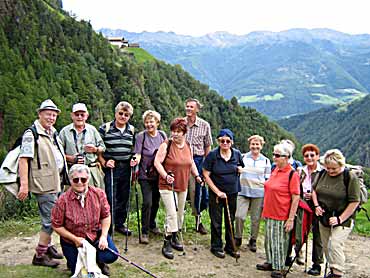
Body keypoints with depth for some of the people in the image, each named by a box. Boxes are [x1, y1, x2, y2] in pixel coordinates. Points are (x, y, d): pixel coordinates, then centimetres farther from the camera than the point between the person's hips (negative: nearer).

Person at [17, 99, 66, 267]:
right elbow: (23, 159, -19)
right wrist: (24, 184, -24)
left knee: (50, 218, 19)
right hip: (44, 185, -9)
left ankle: (47, 246, 34)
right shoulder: (31, 134, -12)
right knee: (51, 220, -7)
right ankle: (40, 255, 4)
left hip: (56, 183, 9)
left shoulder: (54, 133, 16)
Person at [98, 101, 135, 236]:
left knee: (124, 197, 13)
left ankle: (120, 224, 29)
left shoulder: (132, 130, 10)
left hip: (126, 168, 5)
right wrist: (104, 162, -14)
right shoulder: (105, 128, -3)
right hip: (111, 168, -4)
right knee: (110, 198, -5)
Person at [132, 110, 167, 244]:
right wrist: (136, 159, -34)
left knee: (156, 202, 14)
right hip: (145, 175, -4)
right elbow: (138, 154, -13)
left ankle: (152, 224, 36)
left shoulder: (162, 135, 4)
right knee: (147, 202, -12)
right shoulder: (141, 136, -7)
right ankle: (144, 232, -1)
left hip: (159, 174, 4)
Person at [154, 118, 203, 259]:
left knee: (180, 213, 15)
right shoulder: (166, 145, -13)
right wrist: (165, 176, -28)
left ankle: (174, 237, 33)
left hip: (183, 186, 6)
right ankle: (167, 244, -1)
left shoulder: (188, 146, 5)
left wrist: (196, 175, 8)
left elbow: (191, 163, 19)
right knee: (171, 213, -12)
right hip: (167, 186, -6)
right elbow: (157, 162, -17)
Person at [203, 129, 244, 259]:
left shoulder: (237, 154, 0)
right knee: (216, 222, 5)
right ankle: (216, 247, 21)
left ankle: (230, 247, 28)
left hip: (232, 193, 3)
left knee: (230, 221, 14)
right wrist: (218, 192, -13)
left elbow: (241, 168, 17)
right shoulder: (212, 155, -11)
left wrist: (240, 169, -8)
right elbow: (206, 175, -10)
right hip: (216, 193, -3)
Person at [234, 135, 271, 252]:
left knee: (256, 218, 6)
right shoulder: (243, 157, 3)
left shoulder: (266, 161, 5)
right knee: (239, 216, -9)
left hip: (259, 194, 1)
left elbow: (267, 179, 9)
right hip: (243, 192, 0)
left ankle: (253, 240, 23)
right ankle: (238, 238, 13)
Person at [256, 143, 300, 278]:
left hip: (282, 216, -7)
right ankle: (270, 262, 33)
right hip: (269, 214, 7)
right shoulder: (275, 170, 8)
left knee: (280, 242, 4)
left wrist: (291, 219, -16)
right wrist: (265, 210, 19)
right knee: (269, 239, 17)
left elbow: (296, 198, -15)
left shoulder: (292, 174, -15)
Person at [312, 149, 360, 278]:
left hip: (343, 219, -6)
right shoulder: (322, 174, -1)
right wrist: (316, 205, 1)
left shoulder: (350, 177, -16)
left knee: (334, 245, -17)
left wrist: (340, 219, -17)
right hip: (324, 217, 6)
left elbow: (355, 201, -15)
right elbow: (314, 189, 16)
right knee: (326, 247, 13)